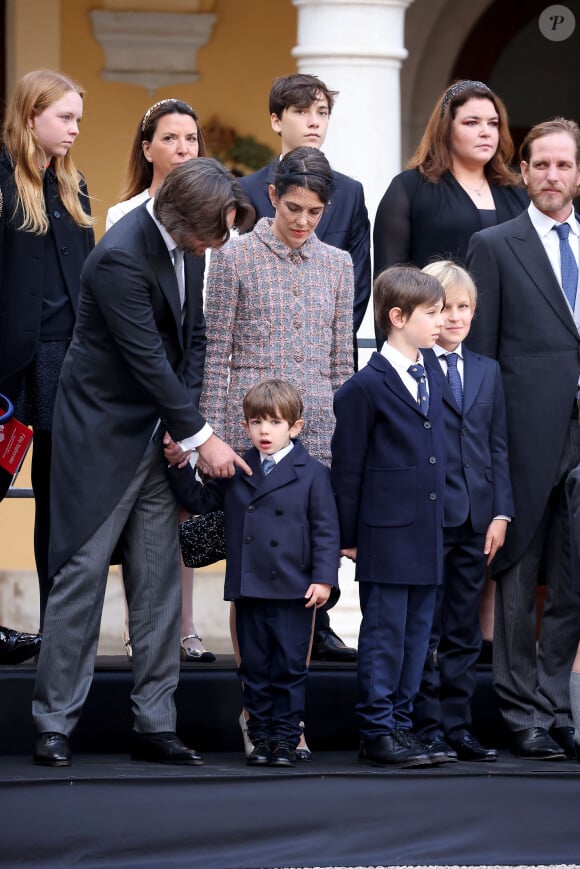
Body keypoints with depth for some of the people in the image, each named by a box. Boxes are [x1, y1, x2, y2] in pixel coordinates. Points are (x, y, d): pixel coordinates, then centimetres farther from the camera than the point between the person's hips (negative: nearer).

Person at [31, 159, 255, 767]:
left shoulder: (179, 245, 3)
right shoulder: (121, 257, -22)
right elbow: (148, 358, -22)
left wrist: (185, 428, -2)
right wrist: (199, 436, -18)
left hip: (155, 437, 8)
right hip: (103, 437, -8)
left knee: (158, 580, 6)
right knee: (81, 574, -4)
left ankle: (154, 724, 10)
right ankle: (54, 724, 3)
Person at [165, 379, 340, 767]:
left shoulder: (313, 473, -2)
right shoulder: (235, 472, 10)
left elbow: (326, 530, -4)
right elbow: (200, 501, 14)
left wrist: (324, 578, -11)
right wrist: (181, 467, 0)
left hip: (294, 592, -4)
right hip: (248, 590, 4)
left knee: (289, 669, 1)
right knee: (254, 669, 8)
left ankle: (286, 738, 7)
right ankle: (261, 738, 15)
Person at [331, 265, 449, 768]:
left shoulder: (430, 384, 14)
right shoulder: (366, 388, -9)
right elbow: (347, 467, -8)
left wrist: (440, 527, 16)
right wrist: (348, 535, -7)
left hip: (427, 539, 7)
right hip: (386, 536, -7)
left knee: (416, 635, 10)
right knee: (385, 636, -3)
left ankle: (401, 723, 17)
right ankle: (378, 732, 3)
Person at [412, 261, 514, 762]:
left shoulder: (488, 372, 14)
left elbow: (498, 447, 14)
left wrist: (501, 513, 5)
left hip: (475, 520, 5)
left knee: (464, 634, 9)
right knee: (424, 631, 0)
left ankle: (458, 727, 14)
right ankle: (428, 727, 6)